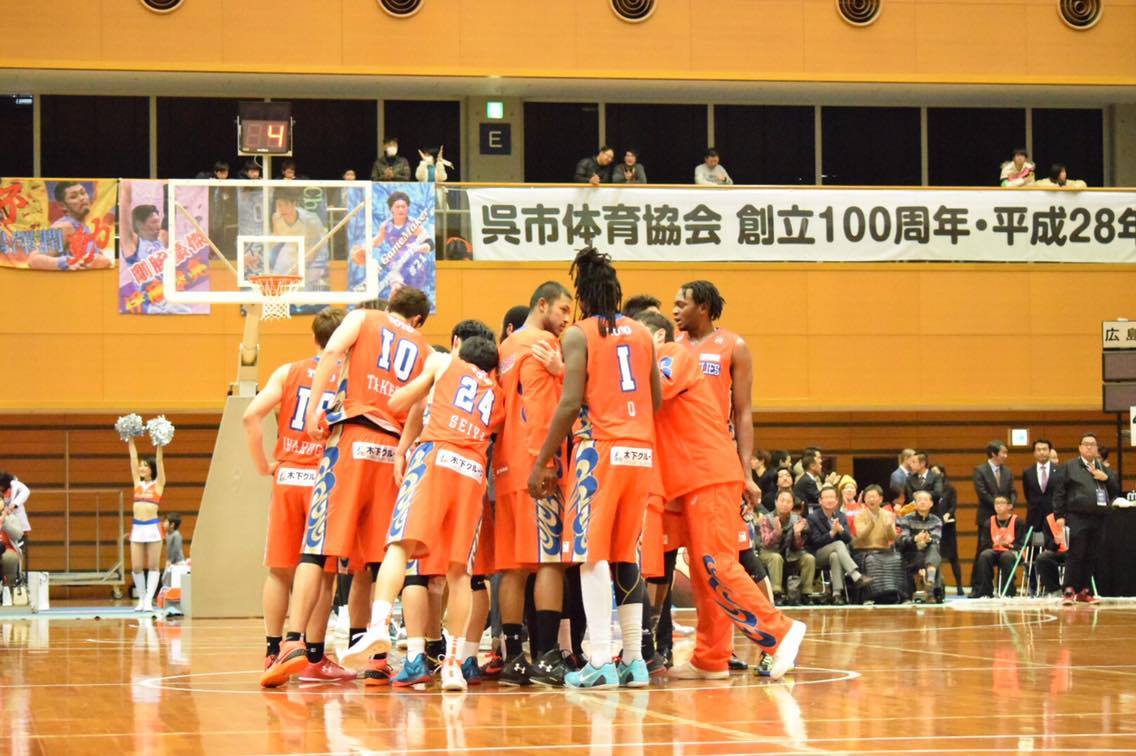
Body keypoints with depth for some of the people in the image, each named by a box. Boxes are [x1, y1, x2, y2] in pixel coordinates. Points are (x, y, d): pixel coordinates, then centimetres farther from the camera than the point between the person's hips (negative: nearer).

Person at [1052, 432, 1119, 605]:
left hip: (1098, 519, 5)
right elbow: (1059, 492, 0)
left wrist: (1106, 478, -2)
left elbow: (1116, 490, 17)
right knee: (1075, 556, -7)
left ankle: (1085, 591, 13)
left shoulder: (1103, 469, 18)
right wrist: (1059, 515, -7)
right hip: (1077, 518, -5)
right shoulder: (1069, 467, 4)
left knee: (1092, 557, 6)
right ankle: (1069, 591, -5)